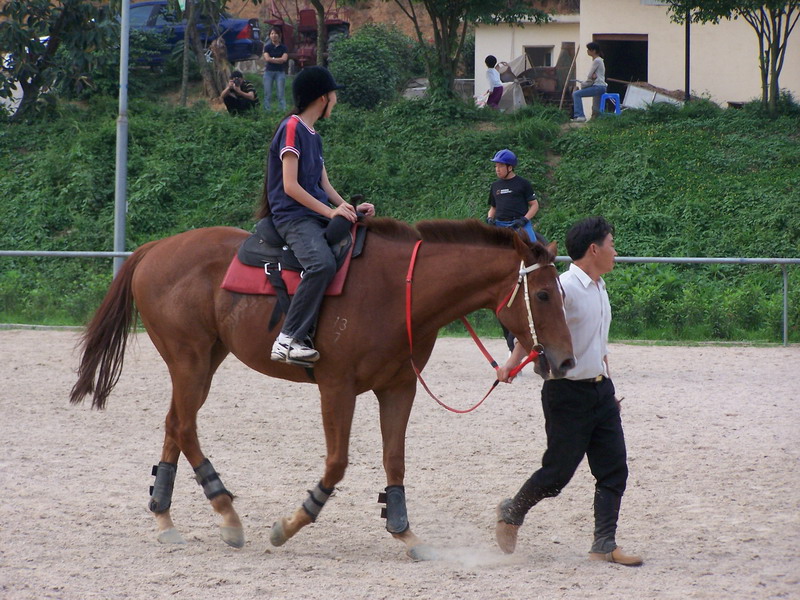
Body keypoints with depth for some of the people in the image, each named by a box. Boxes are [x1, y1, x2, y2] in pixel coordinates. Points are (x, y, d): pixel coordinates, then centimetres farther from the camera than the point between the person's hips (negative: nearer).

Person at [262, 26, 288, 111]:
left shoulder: (283, 48, 4)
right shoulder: (267, 47, 6)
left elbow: (284, 59, -10)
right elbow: (267, 58, -9)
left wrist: (272, 59, -8)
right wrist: (278, 60, -9)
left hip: (280, 72, -1)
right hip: (269, 71, 1)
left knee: (281, 94, -4)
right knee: (267, 94, 0)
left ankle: (283, 110, -7)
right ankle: (267, 110, 2)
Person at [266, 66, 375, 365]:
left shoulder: (313, 136, 21)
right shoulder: (292, 128, -7)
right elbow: (290, 186, -14)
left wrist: (350, 208, 2)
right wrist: (331, 211, -17)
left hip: (318, 216, 10)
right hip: (293, 216, -10)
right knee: (322, 262, -34)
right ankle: (289, 339, -36)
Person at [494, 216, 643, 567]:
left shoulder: (599, 289, 12)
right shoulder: (565, 288, -17)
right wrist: (513, 362, -40)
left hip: (600, 390, 8)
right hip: (568, 391, -8)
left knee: (614, 468, 2)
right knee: (559, 471, -2)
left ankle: (604, 545, 5)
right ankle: (512, 512, 23)